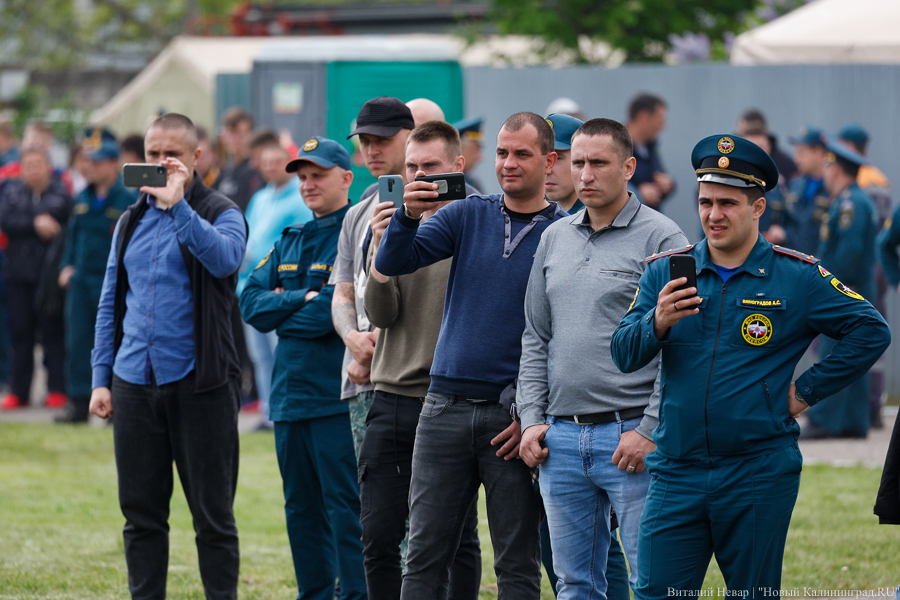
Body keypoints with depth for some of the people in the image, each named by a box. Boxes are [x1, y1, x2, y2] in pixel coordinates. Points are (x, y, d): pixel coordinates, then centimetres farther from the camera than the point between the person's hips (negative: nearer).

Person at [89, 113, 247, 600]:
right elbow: (111, 303, 17)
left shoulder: (221, 214, 0)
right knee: (141, 513, 7)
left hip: (198, 382, -5)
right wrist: (100, 377, 10)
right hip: (134, 383, 5)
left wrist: (179, 205, -27)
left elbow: (223, 258, -24)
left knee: (213, 514, -1)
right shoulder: (131, 222, 15)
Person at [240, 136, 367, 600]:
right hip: (289, 395, 8)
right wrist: (303, 300, -8)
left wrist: (281, 313, -2)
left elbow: (337, 311, -17)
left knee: (346, 509, -8)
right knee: (302, 509, 13)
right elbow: (252, 302, 8)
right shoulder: (291, 241, 18)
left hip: (338, 398, -8)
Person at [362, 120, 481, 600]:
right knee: (379, 536, 0)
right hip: (392, 398, 3)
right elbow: (380, 314, -2)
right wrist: (380, 250, -14)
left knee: (456, 538, 3)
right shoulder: (392, 226, 9)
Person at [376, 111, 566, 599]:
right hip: (446, 407, 3)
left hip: (514, 414, -3)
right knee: (424, 552, 3)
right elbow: (393, 263, -2)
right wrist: (407, 216, -22)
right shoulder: (468, 216, 8)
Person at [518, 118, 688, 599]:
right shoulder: (554, 238, 14)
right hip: (560, 437, 6)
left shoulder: (661, 238, -4)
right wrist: (532, 419, 8)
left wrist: (650, 431, -14)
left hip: (631, 436, -6)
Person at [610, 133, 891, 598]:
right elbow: (623, 356, 1)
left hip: (759, 475, -2)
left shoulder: (798, 278, 0)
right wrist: (658, 323, -20)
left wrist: (808, 390, -2)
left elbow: (871, 332, 2)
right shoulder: (664, 272, 7)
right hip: (676, 471, 2)